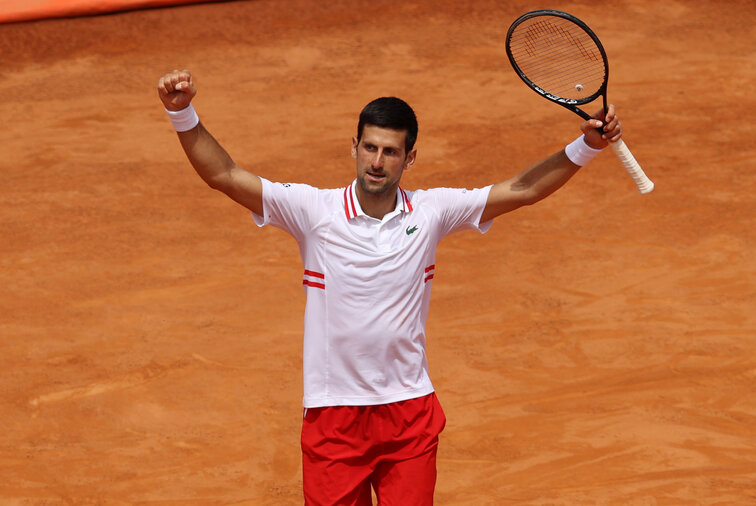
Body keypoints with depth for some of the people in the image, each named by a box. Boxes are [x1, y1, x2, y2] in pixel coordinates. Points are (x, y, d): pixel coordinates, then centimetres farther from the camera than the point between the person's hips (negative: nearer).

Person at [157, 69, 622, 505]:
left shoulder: (430, 212, -1)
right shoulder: (314, 210, -7)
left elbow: (522, 190, 1)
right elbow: (223, 175, -11)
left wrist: (587, 146, -10)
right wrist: (183, 113, -25)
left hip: (410, 411, 1)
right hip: (333, 415, -1)